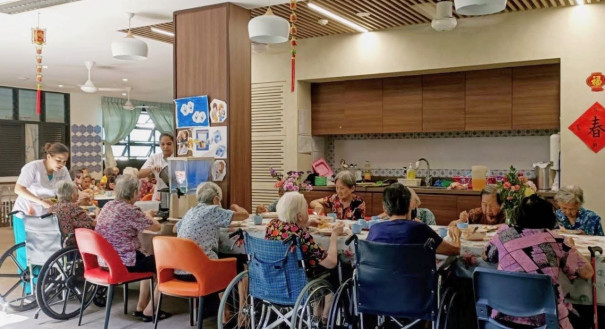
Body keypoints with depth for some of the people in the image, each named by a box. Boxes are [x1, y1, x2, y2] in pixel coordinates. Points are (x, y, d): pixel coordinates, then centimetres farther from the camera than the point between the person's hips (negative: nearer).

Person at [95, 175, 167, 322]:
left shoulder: (108, 205, 6)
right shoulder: (131, 211, -19)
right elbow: (157, 227, -11)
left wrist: (143, 216, 20)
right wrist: (148, 216, 9)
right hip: (125, 262, -9)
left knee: (151, 261, 27)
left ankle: (140, 307, 30)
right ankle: (149, 311, 13)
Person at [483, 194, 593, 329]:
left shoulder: (504, 235, 2)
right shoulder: (555, 240, -2)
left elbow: (486, 256, 22)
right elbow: (587, 272, 6)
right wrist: (570, 246, 22)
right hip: (547, 318, -2)